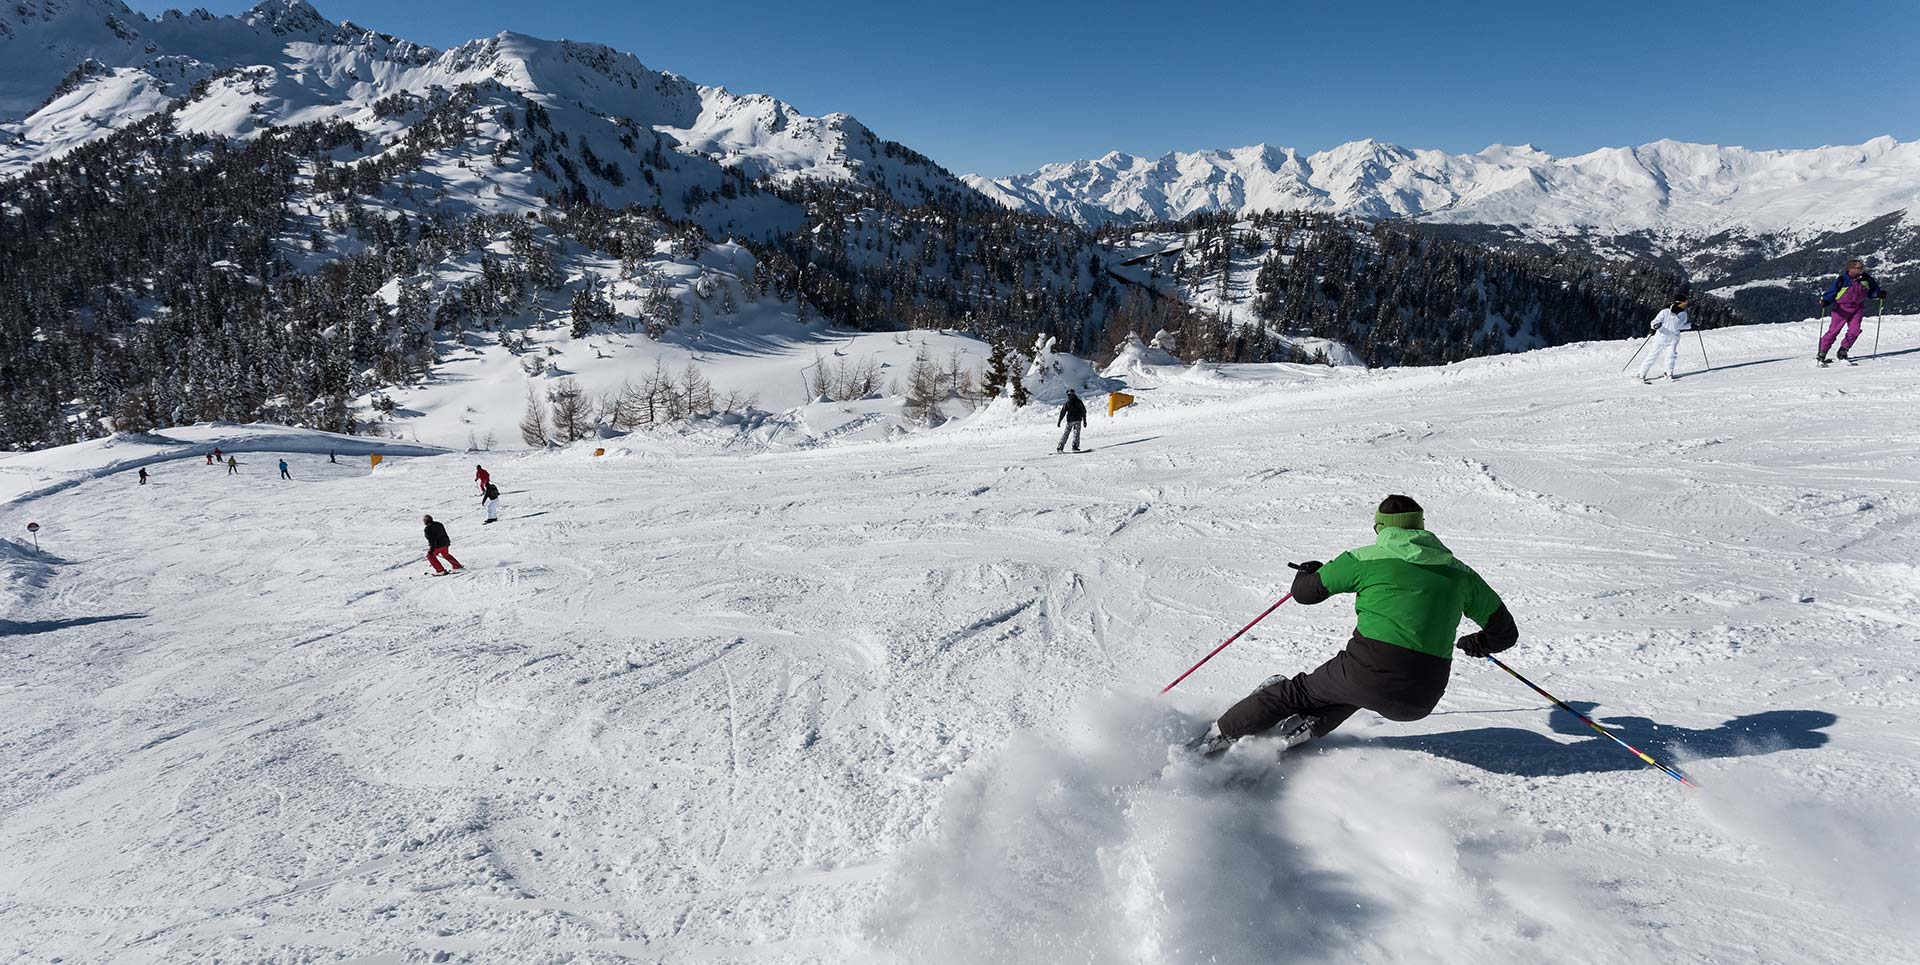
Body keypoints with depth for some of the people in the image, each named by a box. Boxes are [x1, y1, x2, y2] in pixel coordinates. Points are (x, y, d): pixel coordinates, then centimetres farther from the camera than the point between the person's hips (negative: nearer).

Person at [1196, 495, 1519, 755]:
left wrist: (1307, 573, 33)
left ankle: (1214, 739, 24)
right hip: (1421, 701, 4)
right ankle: (1307, 727, 24)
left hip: (1369, 675, -3)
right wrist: (1476, 643, 42)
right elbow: (1505, 631, 20)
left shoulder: (1365, 559, 2)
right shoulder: (1459, 572, 12)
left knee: (1296, 691, 19)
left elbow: (1305, 592, 9)